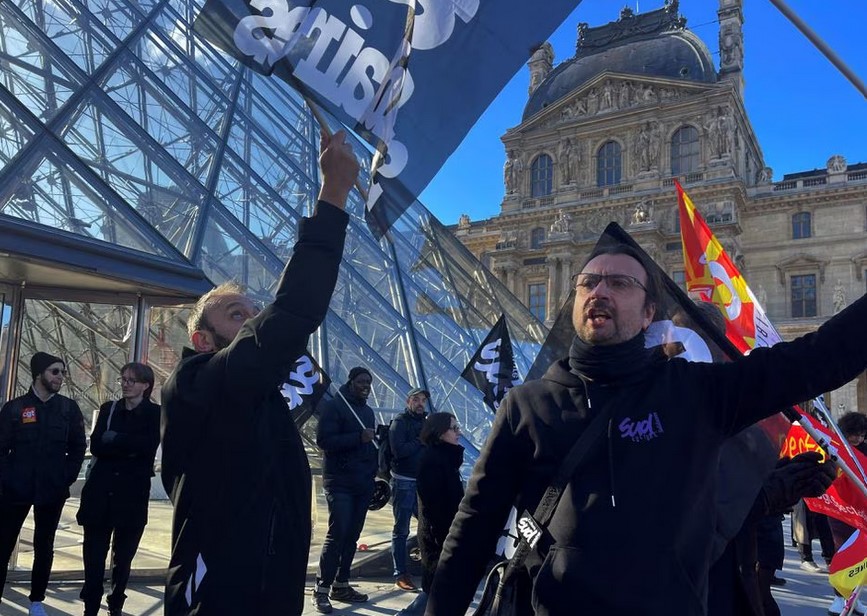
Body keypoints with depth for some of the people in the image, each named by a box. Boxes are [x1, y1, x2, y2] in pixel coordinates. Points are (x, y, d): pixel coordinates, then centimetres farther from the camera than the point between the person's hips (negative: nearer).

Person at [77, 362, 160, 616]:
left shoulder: (155, 413, 1)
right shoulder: (108, 409, 10)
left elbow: (147, 446, -15)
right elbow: (96, 446, -2)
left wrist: (113, 438, -10)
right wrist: (129, 448, -14)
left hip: (132, 494, -2)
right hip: (100, 491, 2)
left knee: (123, 557, 8)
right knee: (93, 555, 1)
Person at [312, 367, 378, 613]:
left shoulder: (368, 411, 17)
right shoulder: (334, 406, -7)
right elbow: (324, 441, -17)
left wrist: (373, 473, 10)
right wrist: (359, 437, -24)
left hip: (363, 483, 7)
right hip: (340, 482, -7)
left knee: (352, 536, 8)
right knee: (337, 534, -9)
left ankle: (341, 585, 17)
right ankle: (321, 589, 1)